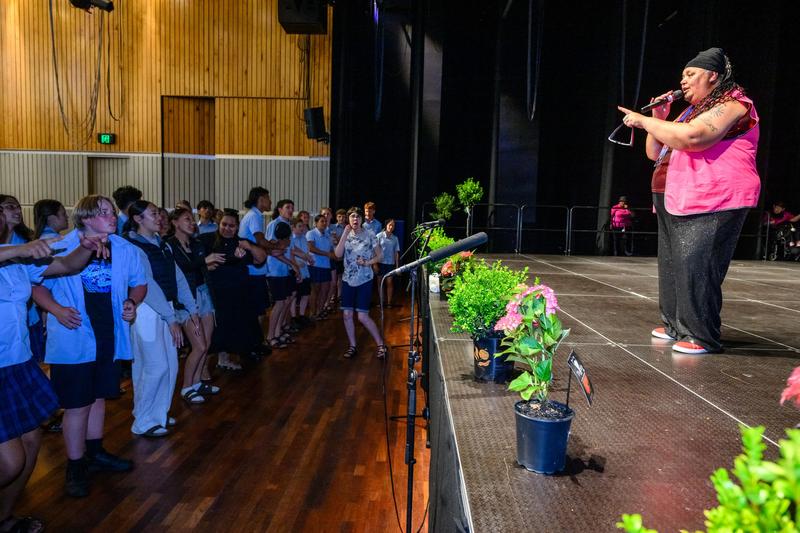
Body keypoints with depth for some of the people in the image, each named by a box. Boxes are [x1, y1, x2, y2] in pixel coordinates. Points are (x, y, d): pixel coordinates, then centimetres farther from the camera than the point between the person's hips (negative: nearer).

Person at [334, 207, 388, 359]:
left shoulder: (369, 235, -5)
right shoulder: (345, 236, 5)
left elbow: (379, 256, 1)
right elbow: (338, 254, -9)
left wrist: (367, 263, -17)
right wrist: (345, 234, -13)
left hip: (364, 280, -4)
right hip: (348, 279, 4)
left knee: (363, 317, -7)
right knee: (347, 314, 3)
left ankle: (381, 345, 8)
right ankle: (352, 346, 18)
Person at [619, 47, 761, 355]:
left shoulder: (732, 104, -6)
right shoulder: (692, 110, 22)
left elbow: (691, 137, -25)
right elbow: (655, 153, 22)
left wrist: (645, 120, -15)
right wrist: (658, 119, 8)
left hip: (715, 205, -10)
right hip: (680, 203, 10)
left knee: (695, 266, -16)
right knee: (673, 265, 12)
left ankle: (701, 337, -8)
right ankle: (676, 325, 23)